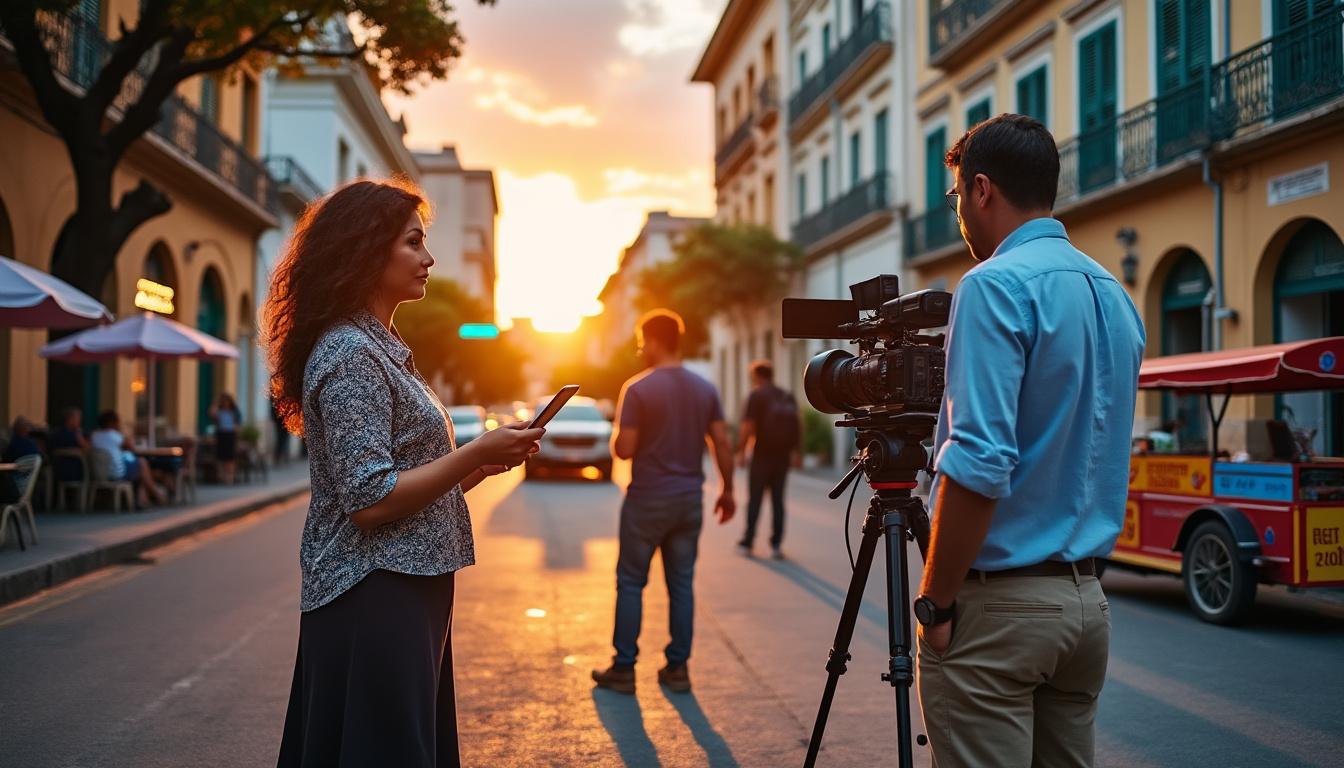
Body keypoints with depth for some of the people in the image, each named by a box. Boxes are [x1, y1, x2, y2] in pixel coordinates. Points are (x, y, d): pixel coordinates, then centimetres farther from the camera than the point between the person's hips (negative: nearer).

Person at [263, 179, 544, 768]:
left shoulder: (380, 346, 15)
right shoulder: (350, 353, -15)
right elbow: (369, 500, -22)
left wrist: (481, 465, 7)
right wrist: (477, 453, -17)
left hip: (407, 589, 10)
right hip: (375, 595, -10)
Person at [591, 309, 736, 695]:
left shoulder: (637, 388, -12)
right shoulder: (705, 389, 4)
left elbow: (624, 449, -14)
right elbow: (722, 445, 3)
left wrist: (614, 435, 8)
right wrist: (727, 490, 13)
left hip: (647, 500, -4)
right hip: (689, 499, 5)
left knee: (631, 583, 6)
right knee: (682, 584, 10)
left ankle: (623, 669, 10)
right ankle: (677, 669, 14)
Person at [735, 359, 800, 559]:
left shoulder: (756, 395, -7)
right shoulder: (787, 397, 11)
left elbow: (748, 427, -16)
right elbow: (796, 428, 16)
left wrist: (741, 452, -9)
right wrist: (793, 451, 25)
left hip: (762, 455, -5)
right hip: (783, 455, 5)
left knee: (755, 500, 4)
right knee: (778, 500, 9)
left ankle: (747, 543, 7)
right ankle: (776, 545, 5)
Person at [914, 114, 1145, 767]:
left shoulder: (996, 285, -14)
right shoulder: (1116, 295, 12)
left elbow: (979, 463, -22)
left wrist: (936, 601, -14)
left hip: (998, 601, -8)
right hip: (1087, 598, 9)